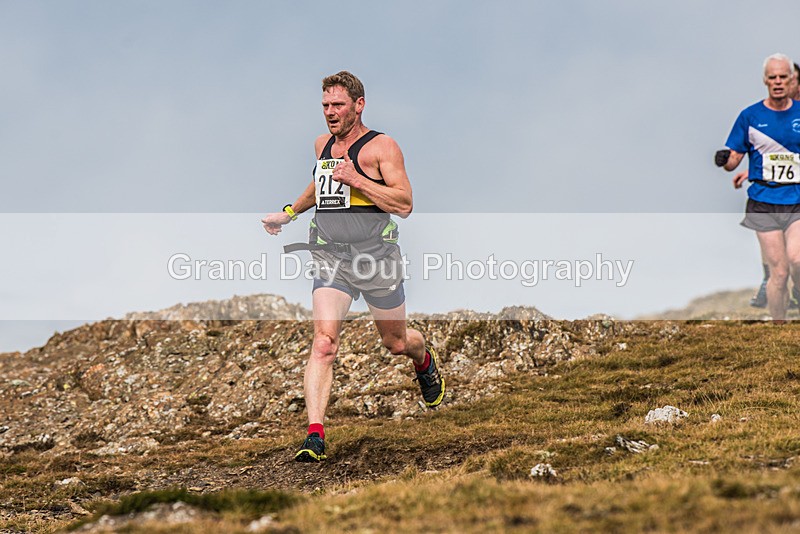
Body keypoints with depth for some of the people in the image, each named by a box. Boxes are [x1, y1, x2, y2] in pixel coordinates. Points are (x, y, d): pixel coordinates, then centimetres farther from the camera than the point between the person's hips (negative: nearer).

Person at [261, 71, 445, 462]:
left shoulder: (381, 147, -7)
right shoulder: (323, 144, 12)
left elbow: (404, 204, -16)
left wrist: (356, 180, -22)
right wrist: (288, 213, 33)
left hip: (376, 257, -3)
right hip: (330, 258, 3)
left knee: (396, 342, 16)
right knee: (323, 344, -16)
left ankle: (425, 361, 54)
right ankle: (315, 436, -22)